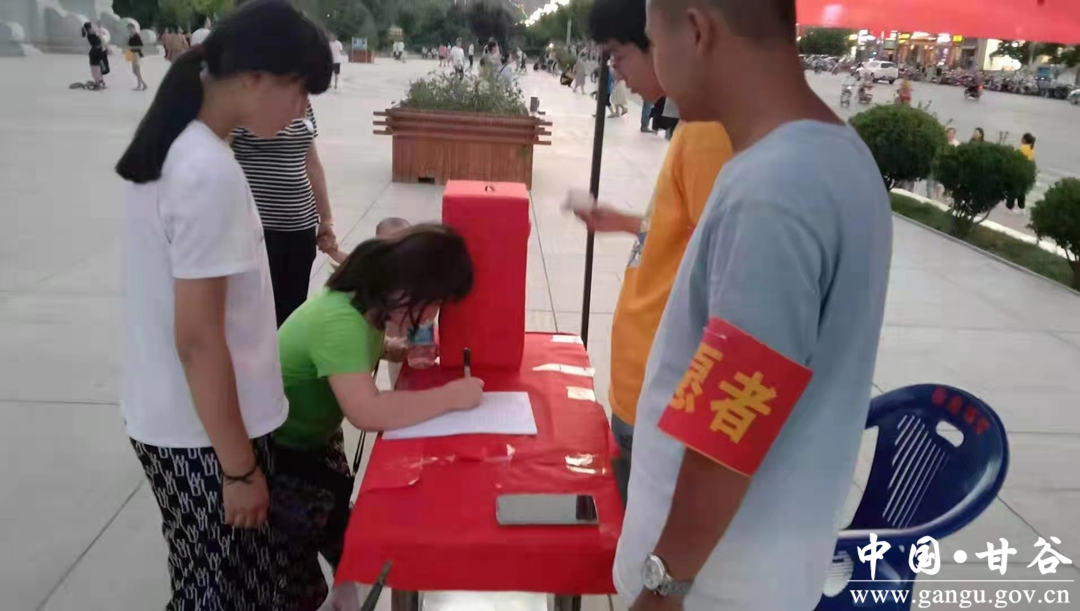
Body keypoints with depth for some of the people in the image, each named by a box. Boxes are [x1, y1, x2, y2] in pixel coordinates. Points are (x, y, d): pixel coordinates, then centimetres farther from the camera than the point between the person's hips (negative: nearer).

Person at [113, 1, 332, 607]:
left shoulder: (176, 144, 4)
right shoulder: (210, 173, -24)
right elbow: (198, 338, -23)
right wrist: (238, 467, -16)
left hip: (174, 420, 9)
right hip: (203, 434, -8)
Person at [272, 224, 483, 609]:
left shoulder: (367, 301, -6)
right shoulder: (340, 322, -34)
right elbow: (367, 412, -44)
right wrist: (451, 396, -34)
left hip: (314, 434, 8)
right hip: (277, 449, -8)